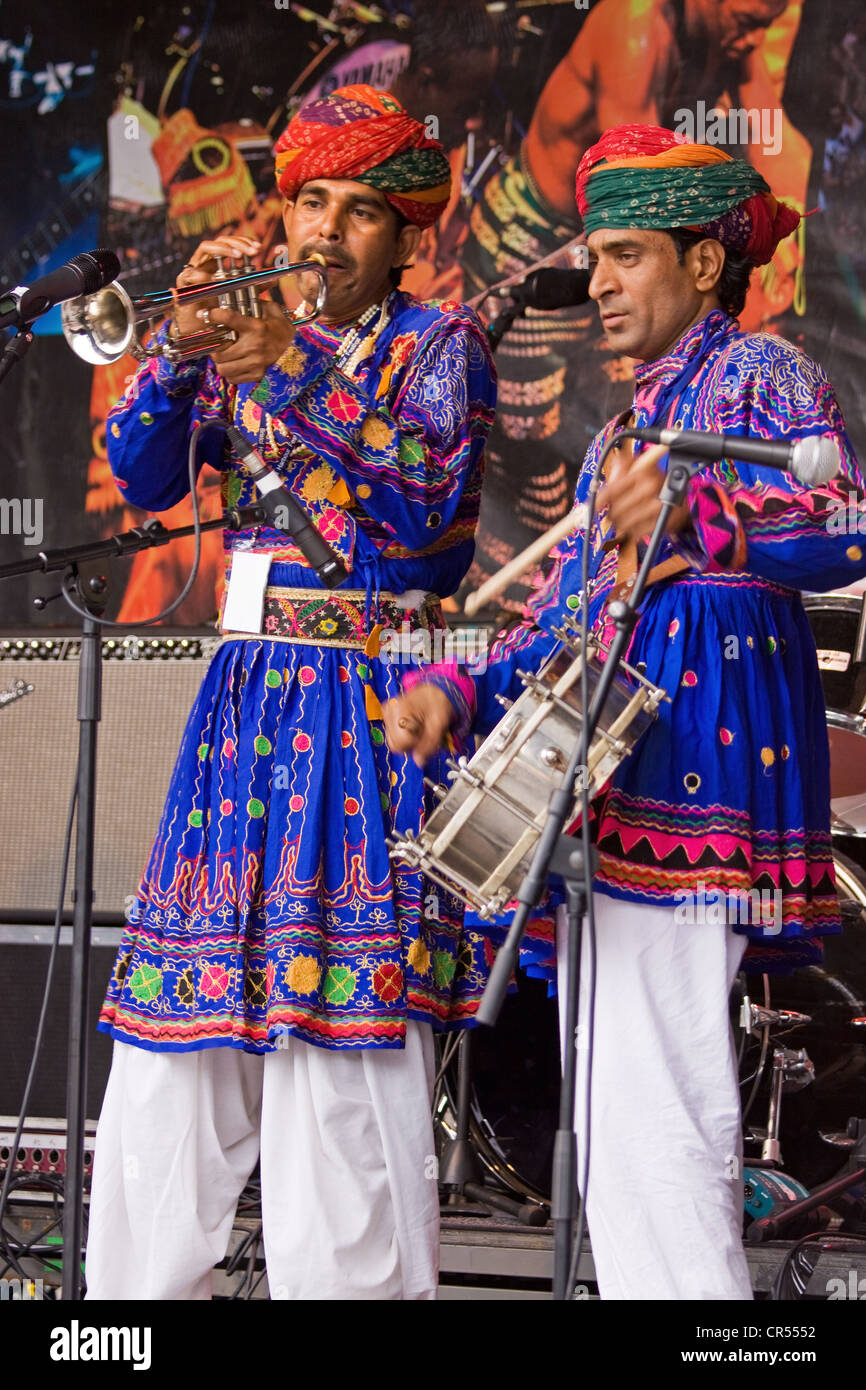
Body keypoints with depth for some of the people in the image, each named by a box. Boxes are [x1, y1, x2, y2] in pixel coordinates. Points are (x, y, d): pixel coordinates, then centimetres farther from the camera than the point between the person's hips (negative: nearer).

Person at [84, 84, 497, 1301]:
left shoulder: (438, 344, 4)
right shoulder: (251, 341, 17)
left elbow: (429, 506, -13)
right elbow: (142, 478, 6)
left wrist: (299, 370, -21)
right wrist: (184, 345, -10)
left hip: (366, 717, -5)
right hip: (244, 700, 5)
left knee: (345, 1072, -10)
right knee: (172, 1071, 4)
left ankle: (356, 1281, -5)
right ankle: (141, 1286, 12)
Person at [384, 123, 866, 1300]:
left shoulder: (759, 372, 1)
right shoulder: (626, 427, 27)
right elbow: (558, 621, 23)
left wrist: (698, 509, -31)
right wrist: (456, 691, 8)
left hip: (701, 747, -9)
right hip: (619, 770, 9)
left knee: (649, 1093, -17)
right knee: (616, 1102, 9)